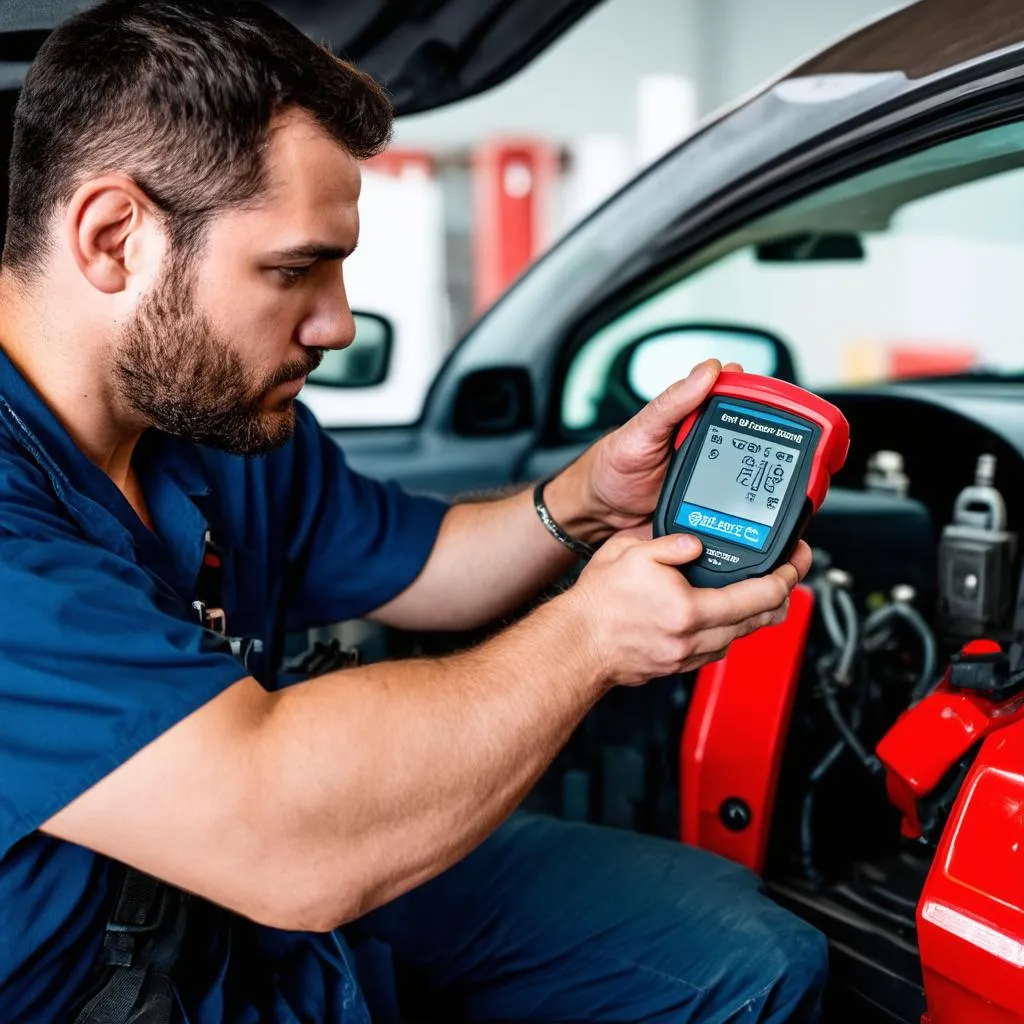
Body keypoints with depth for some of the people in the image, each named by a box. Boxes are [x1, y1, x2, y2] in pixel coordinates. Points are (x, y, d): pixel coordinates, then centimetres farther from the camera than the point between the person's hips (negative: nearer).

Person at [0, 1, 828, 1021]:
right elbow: (289, 846, -36)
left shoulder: (226, 415, 0)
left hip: (258, 894, 8)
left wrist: (585, 500, -5)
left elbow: (412, 566, 15)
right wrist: (589, 634, -22)